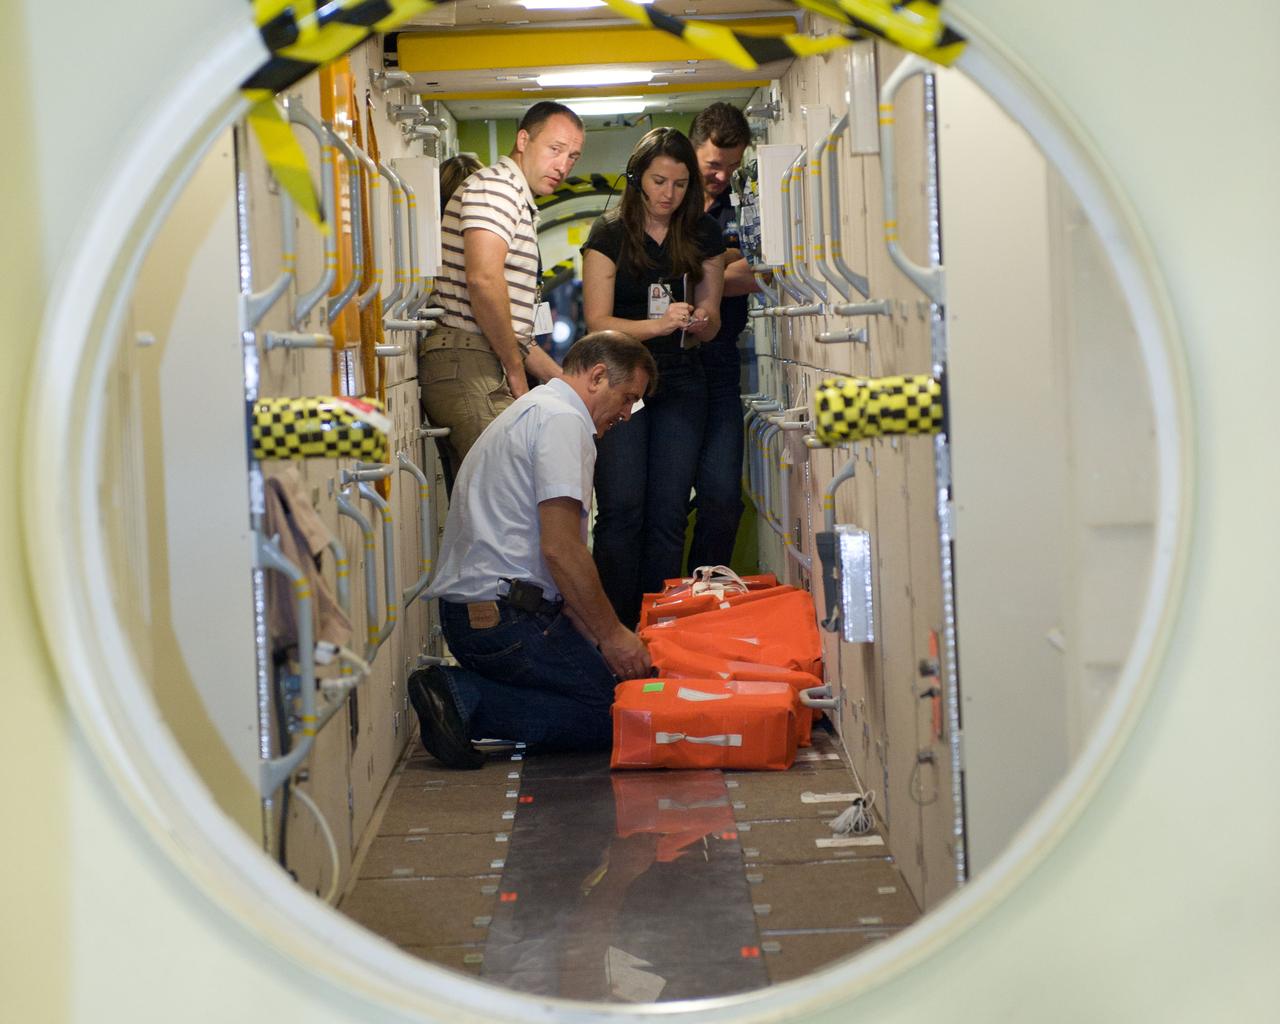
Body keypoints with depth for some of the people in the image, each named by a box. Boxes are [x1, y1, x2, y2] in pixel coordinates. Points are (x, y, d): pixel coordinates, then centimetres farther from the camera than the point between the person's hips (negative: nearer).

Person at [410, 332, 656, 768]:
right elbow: (560, 549, -19)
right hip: (505, 614, -11)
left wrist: (599, 635, 16)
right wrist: (611, 634, -9)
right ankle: (468, 700, -15)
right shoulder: (564, 420, -10)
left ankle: (460, 692, 1)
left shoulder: (534, 408, 24)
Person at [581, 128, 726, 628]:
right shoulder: (609, 235, -4)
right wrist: (659, 325, -24)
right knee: (621, 509, -9)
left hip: (680, 384, 3)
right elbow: (598, 321, -9)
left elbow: (711, 319, 12)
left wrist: (698, 323, -12)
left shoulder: (702, 236, 7)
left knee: (669, 514, 1)